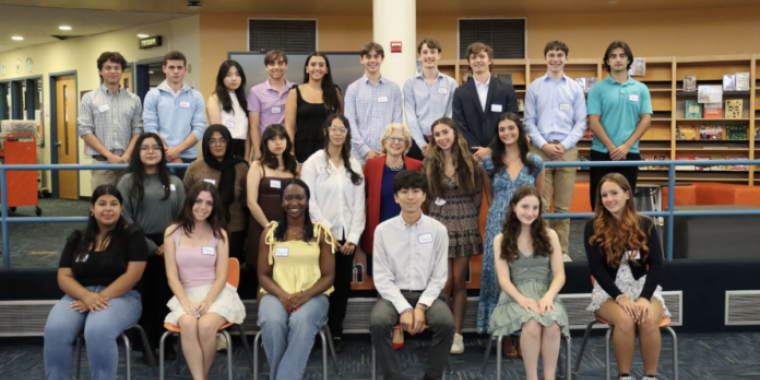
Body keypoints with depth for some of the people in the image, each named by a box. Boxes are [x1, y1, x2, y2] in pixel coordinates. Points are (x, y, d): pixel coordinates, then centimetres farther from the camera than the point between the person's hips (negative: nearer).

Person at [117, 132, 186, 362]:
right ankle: (147, 343, 9)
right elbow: (124, 218, -5)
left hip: (168, 247, 2)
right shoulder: (128, 181, 3)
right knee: (144, 294, 0)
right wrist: (149, 246, -10)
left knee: (165, 294, 2)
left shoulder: (174, 182, 11)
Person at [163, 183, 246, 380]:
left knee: (206, 325, -31)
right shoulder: (172, 232, 4)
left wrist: (207, 301, -18)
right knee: (187, 324, -33)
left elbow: (221, 277, -1)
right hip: (186, 294, 1)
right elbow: (172, 275, 0)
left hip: (216, 294, 0)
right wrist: (186, 303, -16)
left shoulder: (219, 234, 3)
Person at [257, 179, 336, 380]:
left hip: (313, 295, -1)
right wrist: (281, 294, -14)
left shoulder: (321, 232, 5)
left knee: (302, 322, -36)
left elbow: (328, 276, 2)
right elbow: (263, 275, 7)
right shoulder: (270, 233, 9)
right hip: (276, 294, 1)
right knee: (271, 322, -33)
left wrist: (306, 295, -16)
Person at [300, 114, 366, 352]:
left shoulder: (354, 166, 11)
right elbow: (310, 202, -6)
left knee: (343, 286, 5)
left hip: (347, 237, 3)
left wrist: (353, 237, -3)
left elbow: (359, 204, 6)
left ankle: (336, 333, 16)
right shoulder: (314, 163, 0)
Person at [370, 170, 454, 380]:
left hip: (428, 294, 1)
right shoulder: (383, 230, -2)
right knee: (377, 323, -30)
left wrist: (421, 307, -14)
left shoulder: (438, 230, 0)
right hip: (394, 294, 0)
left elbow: (439, 277, 0)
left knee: (447, 323, -29)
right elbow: (382, 278, -4)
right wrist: (404, 309, -16)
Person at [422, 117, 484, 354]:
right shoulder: (429, 165, 4)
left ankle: (456, 334, 11)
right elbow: (425, 197, 8)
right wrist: (437, 217, 6)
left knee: (459, 282, 3)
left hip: (465, 227, 1)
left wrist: (469, 218, 6)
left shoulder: (470, 163, 3)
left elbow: (478, 195, 9)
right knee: (444, 283, -7)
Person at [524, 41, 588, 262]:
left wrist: (564, 145, -8)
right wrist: (544, 145, -8)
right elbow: (529, 121, 4)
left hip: (567, 150, 1)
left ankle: (562, 251, 11)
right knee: (540, 205, -1)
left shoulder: (575, 88, 8)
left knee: (563, 206, 4)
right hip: (540, 150, 0)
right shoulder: (534, 87, 8)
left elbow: (581, 123, 5)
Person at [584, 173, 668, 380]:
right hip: (609, 290, -1)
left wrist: (645, 297, -17)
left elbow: (656, 265, -1)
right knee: (625, 320, -32)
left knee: (649, 321, -30)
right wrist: (620, 297, -18)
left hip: (643, 287, 1)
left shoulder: (645, 224, 3)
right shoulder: (594, 226, -1)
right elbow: (596, 267, -6)